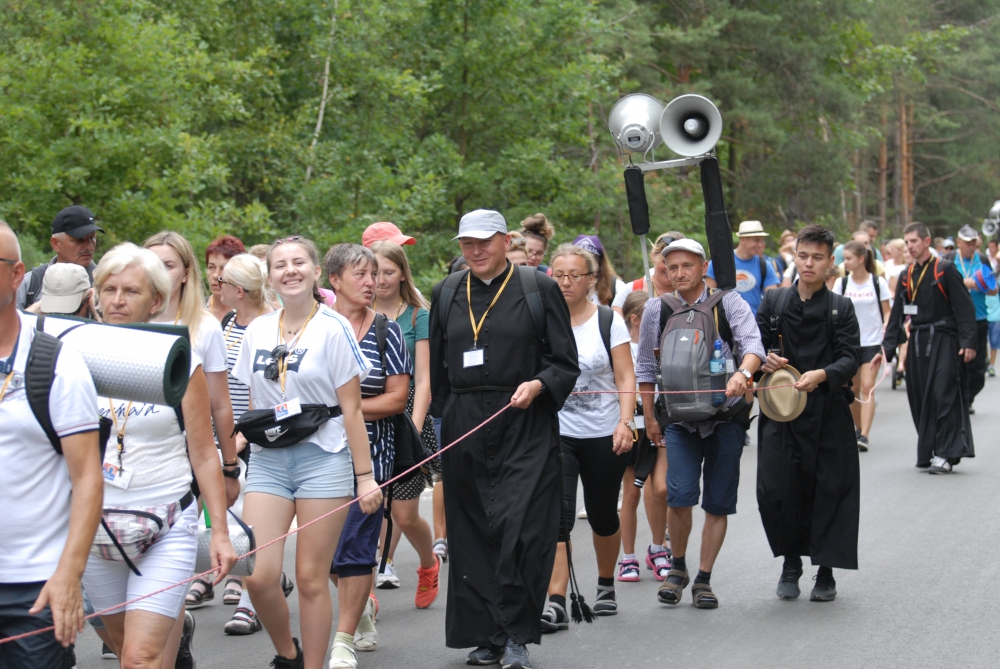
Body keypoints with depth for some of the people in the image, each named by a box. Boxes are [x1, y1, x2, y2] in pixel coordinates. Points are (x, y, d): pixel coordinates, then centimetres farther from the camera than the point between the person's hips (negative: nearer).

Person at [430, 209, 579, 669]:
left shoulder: (539, 289, 2)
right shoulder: (447, 295, 13)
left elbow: (566, 363, 2)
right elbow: (436, 367, 20)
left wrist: (537, 385, -16)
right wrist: (439, 417, 14)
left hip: (525, 424, -4)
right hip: (464, 426, 4)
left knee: (521, 527, -11)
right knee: (472, 533, 4)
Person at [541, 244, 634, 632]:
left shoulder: (609, 321, 0)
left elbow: (626, 378, -3)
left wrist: (625, 422, -15)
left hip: (604, 435, 0)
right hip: (555, 434, 0)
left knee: (603, 516, 13)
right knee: (557, 515, -13)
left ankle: (605, 586, 37)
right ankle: (556, 604, -17)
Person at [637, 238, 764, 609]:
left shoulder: (729, 302, -1)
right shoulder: (657, 309, 4)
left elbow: (752, 344, -16)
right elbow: (646, 366, 12)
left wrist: (742, 373, -37)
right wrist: (649, 417, 12)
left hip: (726, 415, 0)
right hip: (679, 416, 0)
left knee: (719, 502, 2)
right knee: (680, 494, -14)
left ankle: (703, 579, 14)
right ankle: (677, 566, 9)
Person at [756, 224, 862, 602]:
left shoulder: (842, 308, 4)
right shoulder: (773, 303, 9)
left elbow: (850, 359, -5)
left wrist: (821, 375, -24)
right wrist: (764, 361, -10)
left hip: (828, 411, -1)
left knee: (829, 487, -1)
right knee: (776, 488, -6)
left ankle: (825, 573, 11)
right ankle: (790, 563, 16)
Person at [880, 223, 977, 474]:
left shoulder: (945, 270, -4)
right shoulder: (907, 277, 12)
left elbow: (964, 307, -7)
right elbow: (897, 315, 15)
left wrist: (968, 342, -14)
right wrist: (887, 348, 9)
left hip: (944, 342, -6)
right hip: (918, 343, 6)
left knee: (944, 396, -10)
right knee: (920, 400, 4)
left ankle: (945, 454, -7)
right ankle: (927, 452, 12)